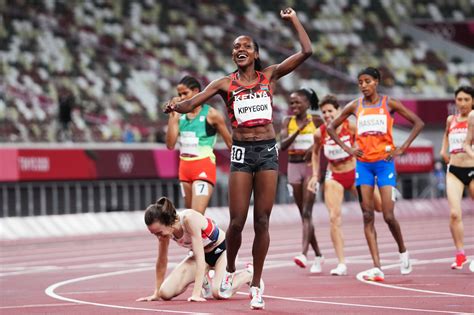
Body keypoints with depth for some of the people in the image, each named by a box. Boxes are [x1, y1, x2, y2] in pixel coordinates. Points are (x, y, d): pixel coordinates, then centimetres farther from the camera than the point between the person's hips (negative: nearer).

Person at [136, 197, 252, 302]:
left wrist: (196, 294, -40)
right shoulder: (164, 228, -18)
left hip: (222, 248, -6)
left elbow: (200, 257, -37)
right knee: (166, 292, -11)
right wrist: (156, 293, 1)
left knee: (219, 292, -32)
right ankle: (205, 281, 18)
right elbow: (162, 261, -3)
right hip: (201, 254, 6)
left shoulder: (189, 219, -37)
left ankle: (249, 274, 1)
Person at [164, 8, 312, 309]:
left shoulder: (270, 76, 7)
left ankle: (256, 285, 8)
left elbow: (307, 51, 1)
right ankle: (230, 271, 22)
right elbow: (190, 104, -5)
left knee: (262, 221, 0)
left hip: (268, 151, 0)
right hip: (241, 152, 0)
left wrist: (294, 19, 5)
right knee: (237, 221, -4)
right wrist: (176, 106, -27)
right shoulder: (225, 84, 4)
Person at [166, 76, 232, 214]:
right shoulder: (180, 115, 7)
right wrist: (172, 117, -4)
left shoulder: (211, 114, -6)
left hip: (204, 168, -6)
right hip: (185, 166, 6)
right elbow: (170, 144, 0)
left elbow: (230, 142, 1)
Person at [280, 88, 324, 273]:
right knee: (303, 214, 8)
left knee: (307, 212, -16)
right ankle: (318, 255, 18)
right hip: (294, 166, 4)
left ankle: (304, 254, -27)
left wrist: (315, 146, -17)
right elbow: (283, 144, -7)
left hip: (310, 166, -4)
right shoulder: (288, 122, 5)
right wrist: (299, 130, -19)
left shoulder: (315, 121, -3)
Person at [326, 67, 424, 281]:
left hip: (384, 162, -3)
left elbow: (418, 123, 2)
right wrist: (346, 148, 3)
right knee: (367, 216, -3)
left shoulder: (389, 103, 0)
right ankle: (377, 268, -5)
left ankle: (403, 251, 21)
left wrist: (402, 148, -5)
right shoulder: (355, 106, 6)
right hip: (363, 163, 3)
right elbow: (331, 127, 15)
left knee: (389, 215, -8)